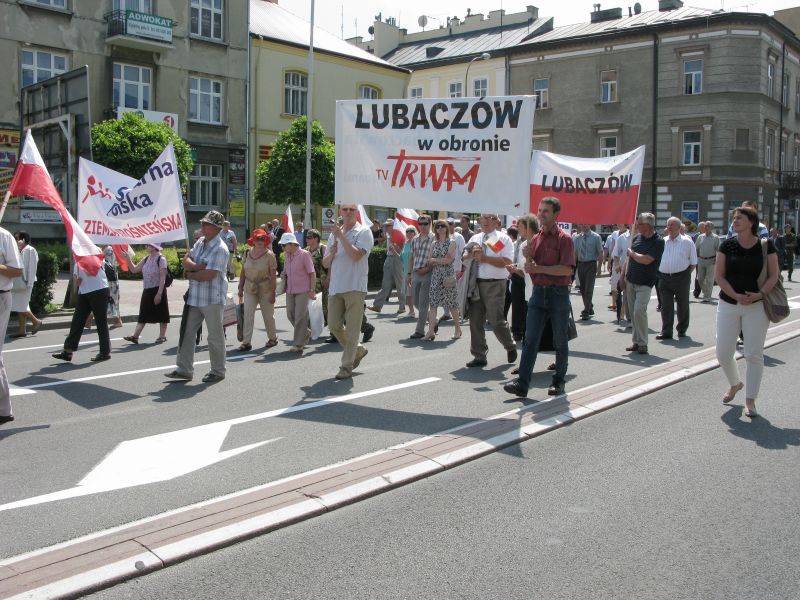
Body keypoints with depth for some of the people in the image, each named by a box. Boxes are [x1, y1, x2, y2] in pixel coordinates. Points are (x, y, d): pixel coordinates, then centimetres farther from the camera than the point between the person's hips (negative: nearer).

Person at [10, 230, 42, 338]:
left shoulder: (30, 250, -9)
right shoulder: (18, 251, 13)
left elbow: (32, 268, -14)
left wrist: (29, 283, -18)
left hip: (25, 283, -8)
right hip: (17, 283, 8)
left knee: (21, 306, -6)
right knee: (19, 307, 8)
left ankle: (36, 321, 12)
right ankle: (21, 330, 12)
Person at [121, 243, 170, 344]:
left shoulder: (161, 259, -11)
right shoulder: (146, 259, 9)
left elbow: (163, 278, -15)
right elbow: (134, 269, 16)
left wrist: (159, 293, -20)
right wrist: (128, 259, 2)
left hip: (157, 290, -7)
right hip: (147, 291, 7)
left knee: (161, 314, 4)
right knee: (143, 314, 6)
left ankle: (162, 336, 13)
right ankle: (135, 336, 4)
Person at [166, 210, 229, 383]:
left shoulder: (220, 249, -16)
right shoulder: (200, 242, 12)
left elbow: (208, 275, -23)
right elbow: (186, 260, 7)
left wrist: (190, 274, -7)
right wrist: (196, 266, -14)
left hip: (212, 299, -8)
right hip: (195, 296, 8)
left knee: (215, 336, 3)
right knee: (187, 332, 10)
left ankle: (218, 371, 16)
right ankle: (184, 369, 18)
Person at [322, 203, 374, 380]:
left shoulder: (363, 231, -1)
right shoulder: (334, 233, 17)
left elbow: (356, 255, -17)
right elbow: (325, 264, 17)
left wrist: (341, 235, -13)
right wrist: (332, 253, -5)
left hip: (355, 287, -6)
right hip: (335, 287, 6)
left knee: (351, 329, -4)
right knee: (334, 325, 6)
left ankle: (346, 366, 3)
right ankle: (357, 350, 28)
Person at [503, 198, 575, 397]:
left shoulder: (564, 238, -8)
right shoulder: (535, 238, 11)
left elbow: (567, 269, -17)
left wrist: (538, 268, -16)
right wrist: (528, 258, -6)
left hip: (559, 293, -5)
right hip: (538, 292, 5)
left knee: (560, 342, 8)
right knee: (530, 340, -3)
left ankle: (559, 381, 21)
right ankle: (522, 383, -5)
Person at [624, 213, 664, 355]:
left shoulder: (658, 242, -12)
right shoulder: (636, 237, 8)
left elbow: (646, 260, -23)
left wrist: (632, 253, -7)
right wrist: (623, 275, 11)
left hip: (645, 283, -6)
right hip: (630, 281, 7)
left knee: (639, 311, -17)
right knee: (632, 312, 8)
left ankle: (642, 343, -8)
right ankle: (636, 341, 18)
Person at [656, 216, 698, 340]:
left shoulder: (687, 242, -1)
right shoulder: (662, 242, 9)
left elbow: (693, 262, 3)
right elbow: (657, 259, 17)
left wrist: (685, 274, -3)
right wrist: (659, 273, 8)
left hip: (681, 278, -3)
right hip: (664, 278, 3)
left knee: (682, 305, 8)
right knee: (666, 306, 1)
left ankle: (682, 330, 22)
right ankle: (666, 332, 4)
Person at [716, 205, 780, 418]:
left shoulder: (765, 245, -3)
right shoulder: (727, 245, 0)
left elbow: (774, 275, -1)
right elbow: (719, 275, -1)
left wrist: (760, 294, -18)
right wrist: (736, 295, -14)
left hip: (757, 306, -2)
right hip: (728, 304, 2)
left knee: (754, 354, 0)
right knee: (723, 352, 2)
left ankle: (750, 400, 12)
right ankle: (735, 384, 33)